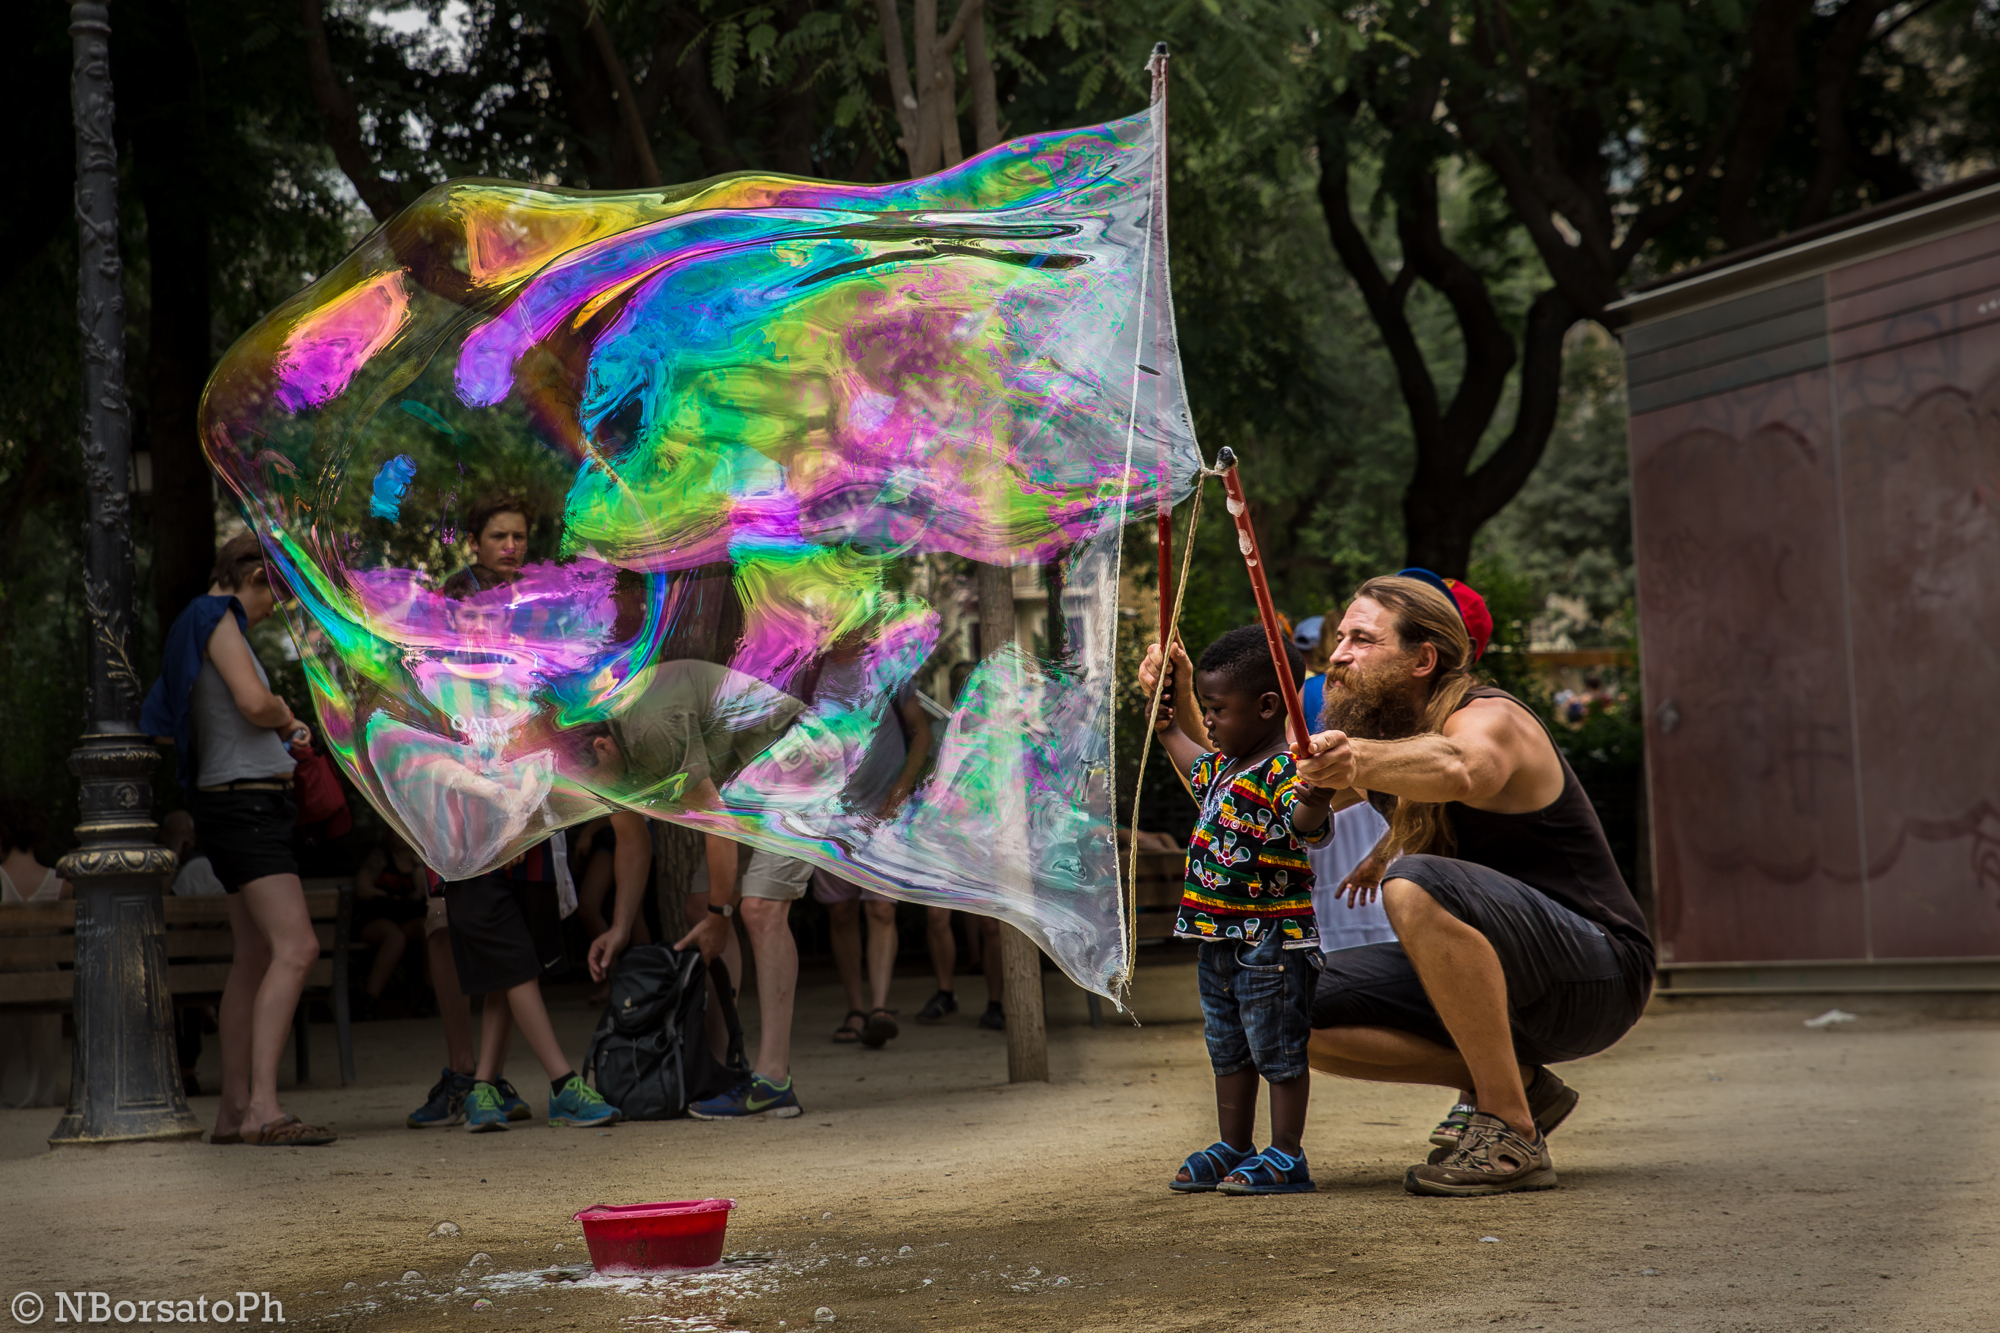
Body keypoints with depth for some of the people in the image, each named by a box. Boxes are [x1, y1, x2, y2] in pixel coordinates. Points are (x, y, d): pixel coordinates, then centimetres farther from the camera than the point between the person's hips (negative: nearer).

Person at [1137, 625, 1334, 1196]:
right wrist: (1168, 730, 47)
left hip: (1271, 939, -10)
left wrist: (1315, 799, -58)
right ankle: (1233, 1148, 26)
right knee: (1228, 1051, 17)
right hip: (1219, 937, 10)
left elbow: (1304, 824, -37)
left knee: (1278, 1049, 0)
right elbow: (1198, 767, 36)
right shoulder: (1226, 765, 11)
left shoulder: (1284, 771, -18)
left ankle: (1286, 1156, 6)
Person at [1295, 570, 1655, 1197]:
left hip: (1598, 973, -8)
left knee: (1417, 888, -35)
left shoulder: (1490, 719, -17)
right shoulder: (1376, 733, 8)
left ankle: (1512, 1134, -26)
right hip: (1500, 988, 8)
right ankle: (1508, 1082, 2)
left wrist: (1358, 763, -64)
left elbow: (1457, 770, -44)